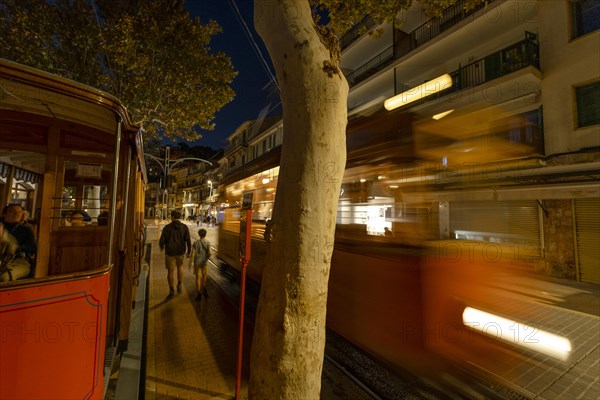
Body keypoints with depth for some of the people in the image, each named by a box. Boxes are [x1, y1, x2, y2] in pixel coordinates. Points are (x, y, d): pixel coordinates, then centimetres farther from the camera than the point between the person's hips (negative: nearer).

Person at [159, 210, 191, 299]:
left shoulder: (167, 227, -12)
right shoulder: (184, 227, -8)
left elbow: (162, 240, -10)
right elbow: (188, 240, -12)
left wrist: (161, 247, 14)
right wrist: (189, 251, 0)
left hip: (170, 252, -1)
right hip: (180, 252, 2)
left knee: (170, 271, 12)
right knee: (180, 266, 28)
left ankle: (171, 291, 16)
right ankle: (179, 285, 20)